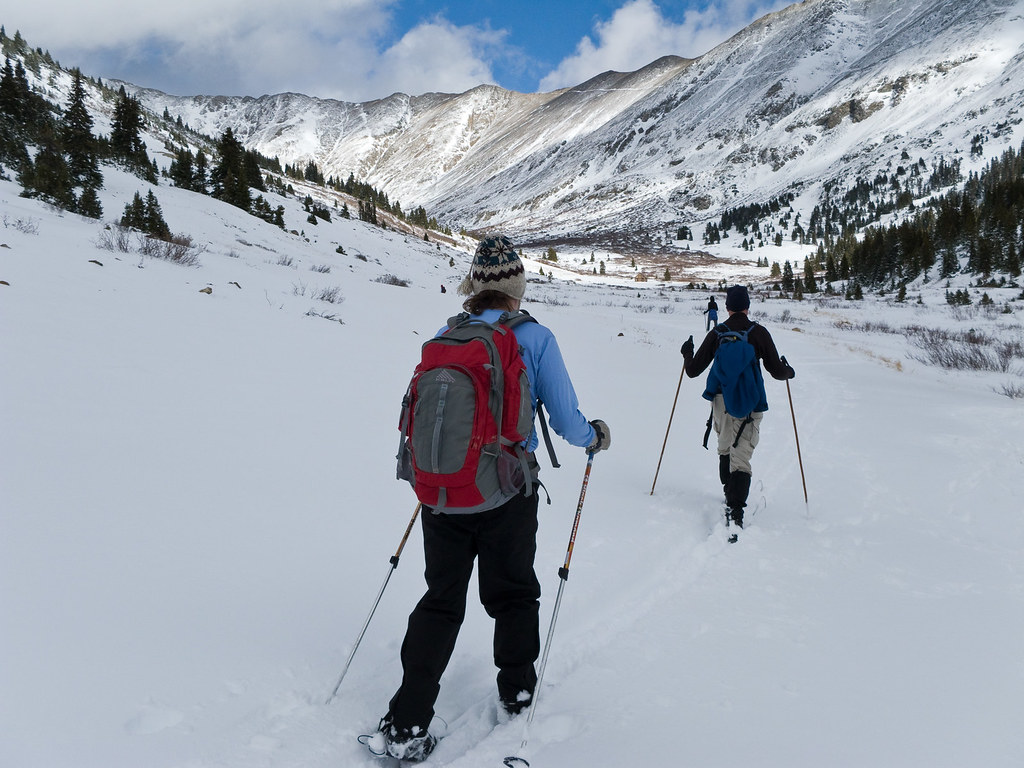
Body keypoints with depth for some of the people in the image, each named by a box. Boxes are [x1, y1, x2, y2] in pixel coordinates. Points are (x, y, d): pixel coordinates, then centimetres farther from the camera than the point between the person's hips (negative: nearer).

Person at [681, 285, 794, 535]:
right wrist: (789, 371, 26)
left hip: (722, 400, 2)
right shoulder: (759, 332, -1)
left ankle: (730, 496, 28)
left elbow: (693, 371, 5)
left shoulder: (716, 333, 2)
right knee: (741, 456, -7)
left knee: (725, 449, 22)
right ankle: (735, 510, -21)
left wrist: (687, 354, 26)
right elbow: (777, 371, 2)